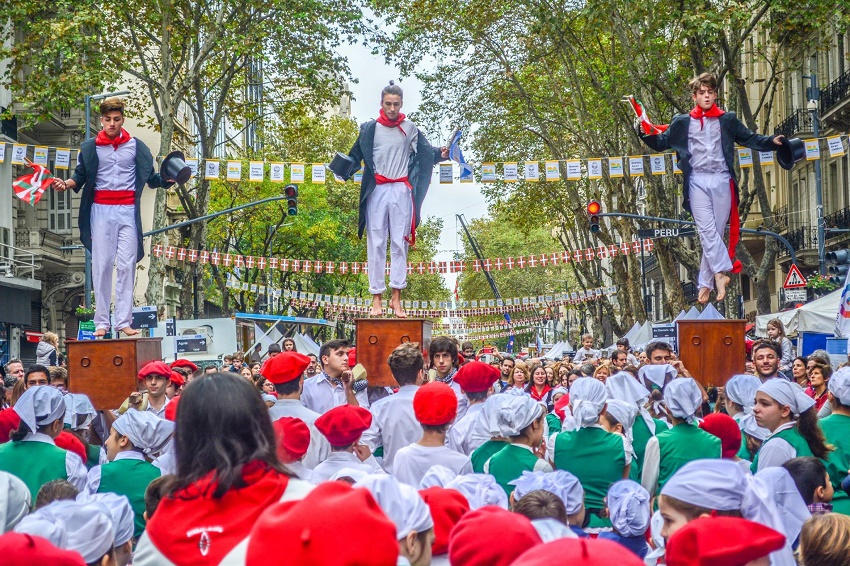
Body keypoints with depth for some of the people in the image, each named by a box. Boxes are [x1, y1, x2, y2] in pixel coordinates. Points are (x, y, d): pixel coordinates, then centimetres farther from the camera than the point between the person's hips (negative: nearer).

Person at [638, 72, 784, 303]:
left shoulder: (728, 120, 12)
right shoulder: (682, 122, 10)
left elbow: (750, 139, 14)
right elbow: (661, 142, 14)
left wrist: (771, 142, 0)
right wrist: (646, 134, -4)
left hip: (721, 180, 1)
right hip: (697, 180, -1)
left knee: (716, 232, 1)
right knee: (707, 230, -14)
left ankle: (706, 283, 6)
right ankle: (720, 273, -18)